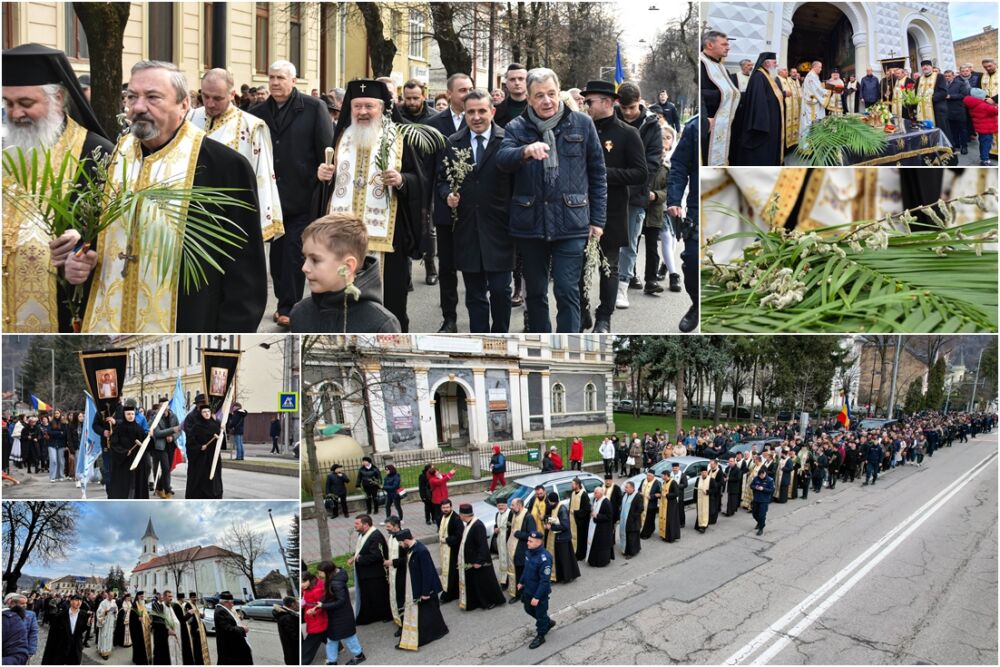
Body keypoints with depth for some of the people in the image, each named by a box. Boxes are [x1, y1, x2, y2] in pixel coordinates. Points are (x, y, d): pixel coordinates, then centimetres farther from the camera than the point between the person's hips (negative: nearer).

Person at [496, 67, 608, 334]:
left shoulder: (582, 124, 3)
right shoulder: (516, 128, 2)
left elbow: (597, 174, 7)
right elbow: (502, 159, -17)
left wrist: (597, 219, 4)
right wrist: (525, 151, -39)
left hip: (571, 223, -2)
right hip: (530, 223, 2)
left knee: (567, 291, -5)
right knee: (535, 291, 12)